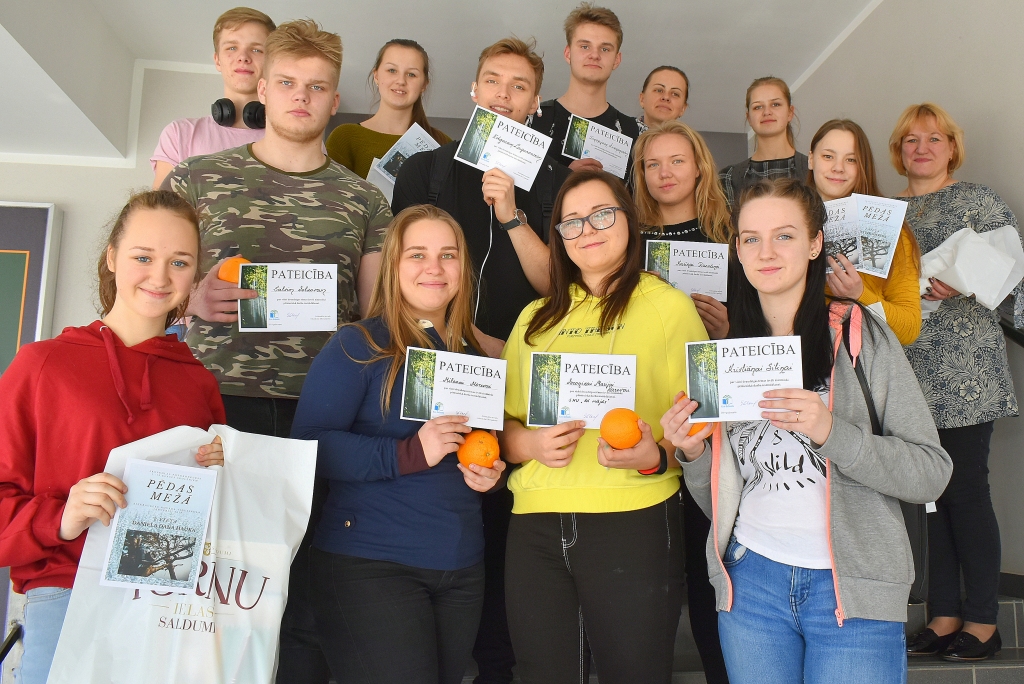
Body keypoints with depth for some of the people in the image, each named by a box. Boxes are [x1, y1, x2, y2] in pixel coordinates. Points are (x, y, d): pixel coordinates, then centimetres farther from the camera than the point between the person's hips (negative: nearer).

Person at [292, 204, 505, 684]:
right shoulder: (357, 347, -8)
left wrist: (490, 472, 1)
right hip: (370, 565, -6)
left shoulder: (473, 356, 11)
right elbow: (310, 443, -18)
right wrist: (410, 453, -26)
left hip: (463, 568, 6)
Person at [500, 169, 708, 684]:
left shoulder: (669, 306, 2)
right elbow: (505, 423, 16)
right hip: (535, 529, 4)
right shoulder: (536, 318, 16)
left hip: (634, 524, -3)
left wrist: (655, 457, -20)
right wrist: (531, 444, -5)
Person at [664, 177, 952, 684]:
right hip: (751, 579, 3)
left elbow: (932, 472, -10)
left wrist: (830, 431, -23)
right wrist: (693, 455, -10)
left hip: (852, 586, -3)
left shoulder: (860, 336, -5)